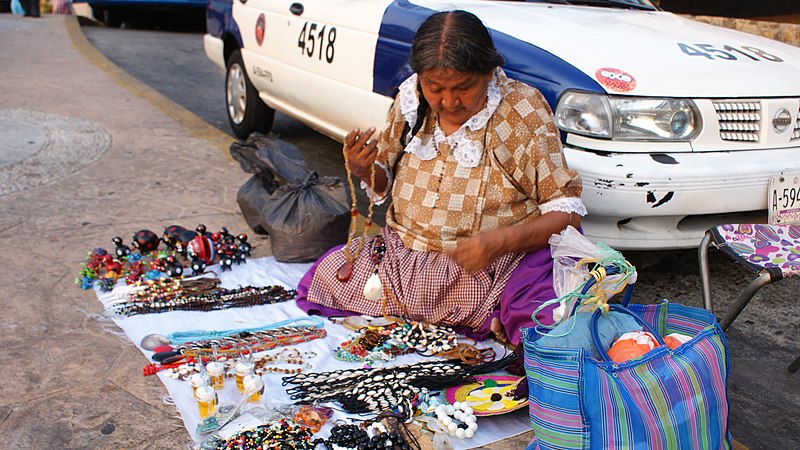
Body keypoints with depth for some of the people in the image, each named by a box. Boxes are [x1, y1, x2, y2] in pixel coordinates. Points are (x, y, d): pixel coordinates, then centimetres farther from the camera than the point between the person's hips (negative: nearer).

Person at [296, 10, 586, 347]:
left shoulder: (525, 110, -11)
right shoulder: (410, 98, 1)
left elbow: (566, 211, -12)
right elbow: (386, 185, 15)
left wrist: (502, 241, -29)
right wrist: (364, 170, -9)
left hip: (493, 269, -5)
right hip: (403, 255, 5)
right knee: (321, 278, -9)